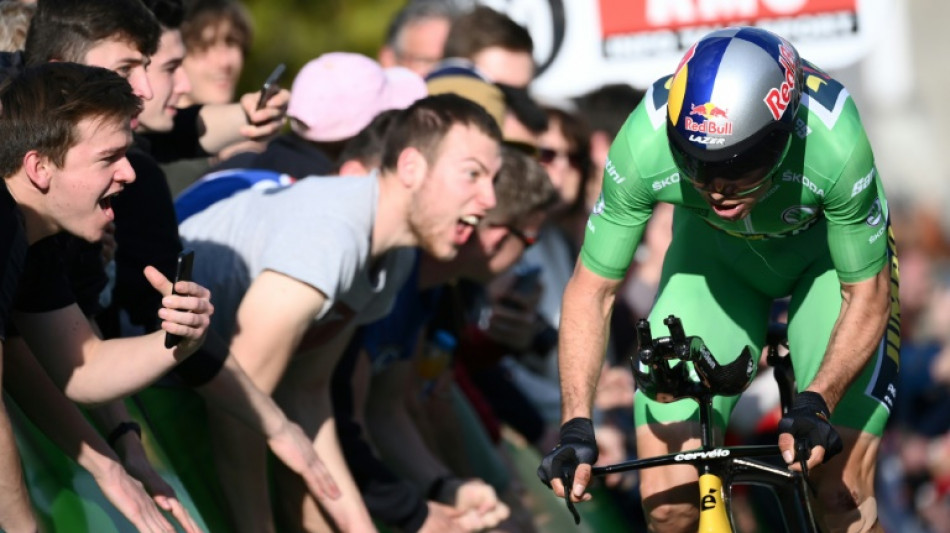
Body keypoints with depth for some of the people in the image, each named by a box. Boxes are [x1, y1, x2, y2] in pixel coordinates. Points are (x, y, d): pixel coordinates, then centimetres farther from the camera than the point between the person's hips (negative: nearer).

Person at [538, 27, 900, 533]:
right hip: (713, 251, 2)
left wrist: (815, 404, -39)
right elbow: (592, 289, -21)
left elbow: (866, 296, -24)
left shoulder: (832, 143, -39)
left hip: (829, 249, -2)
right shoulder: (644, 145, -35)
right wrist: (575, 425, -31)